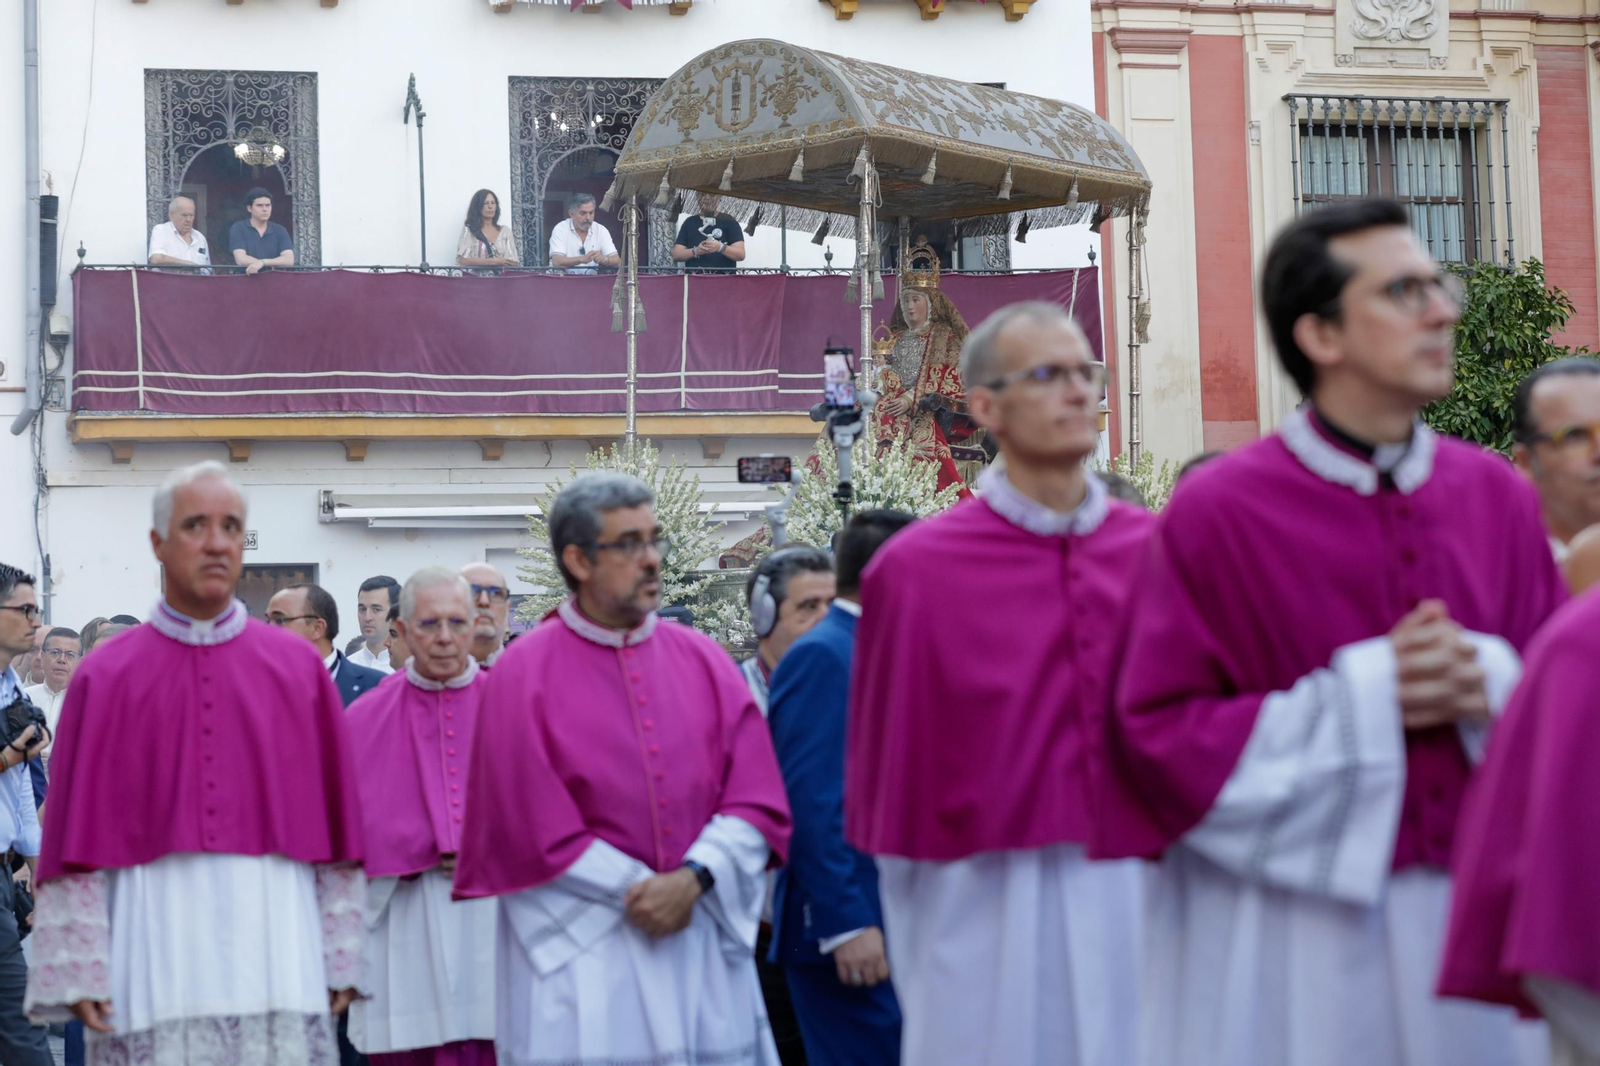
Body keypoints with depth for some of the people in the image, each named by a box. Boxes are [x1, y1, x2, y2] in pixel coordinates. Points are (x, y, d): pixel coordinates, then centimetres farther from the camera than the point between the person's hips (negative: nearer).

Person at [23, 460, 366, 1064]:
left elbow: (335, 822, 10)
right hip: (153, 951, -1)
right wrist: (78, 973, -4)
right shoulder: (104, 680, 5)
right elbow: (76, 841, 2)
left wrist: (340, 960, 6)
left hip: (277, 951, 1)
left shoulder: (300, 669, 9)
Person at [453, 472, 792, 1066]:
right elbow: (532, 827, -6)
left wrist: (694, 880, -14)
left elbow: (756, 801, 2)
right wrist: (644, 892, -10)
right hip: (580, 961, -3)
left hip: (707, 945, 3)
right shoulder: (524, 675, -2)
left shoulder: (704, 661, 7)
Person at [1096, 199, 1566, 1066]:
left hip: (1469, 921, 4)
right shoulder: (1219, 509, -7)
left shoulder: (1497, 497, 7)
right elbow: (1155, 730, -8)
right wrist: (1360, 698, -14)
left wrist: (1490, 686, -9)